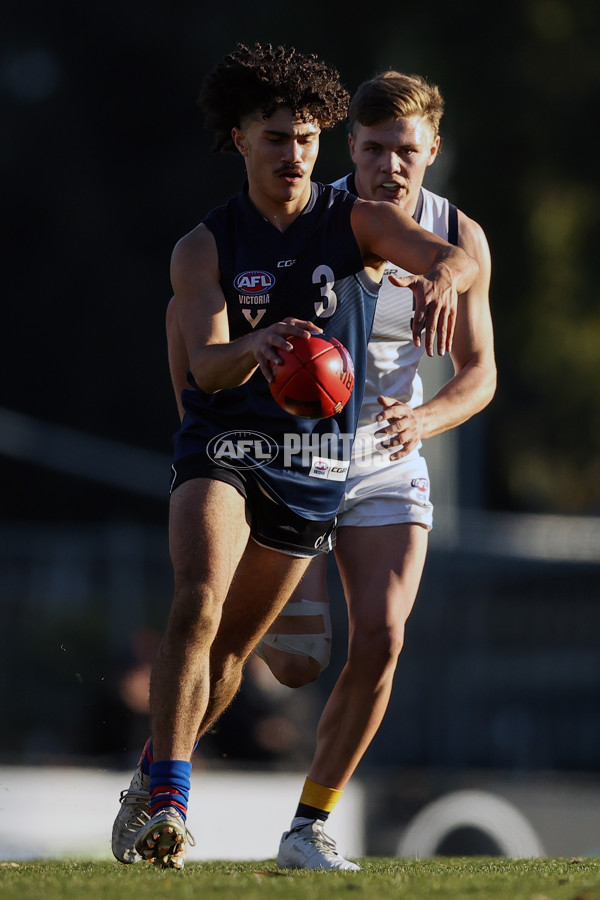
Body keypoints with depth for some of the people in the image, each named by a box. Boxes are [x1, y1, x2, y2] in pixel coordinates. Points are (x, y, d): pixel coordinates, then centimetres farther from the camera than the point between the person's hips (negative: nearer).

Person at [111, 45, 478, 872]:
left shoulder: (357, 223, -3)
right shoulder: (205, 248, -4)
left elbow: (457, 257, -20)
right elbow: (207, 366, -17)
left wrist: (443, 276, -45)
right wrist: (256, 347, -40)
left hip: (315, 465, 2)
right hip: (221, 451, -2)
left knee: (232, 647, 10)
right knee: (199, 598, -27)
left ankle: (152, 780, 32)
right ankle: (167, 801, -27)